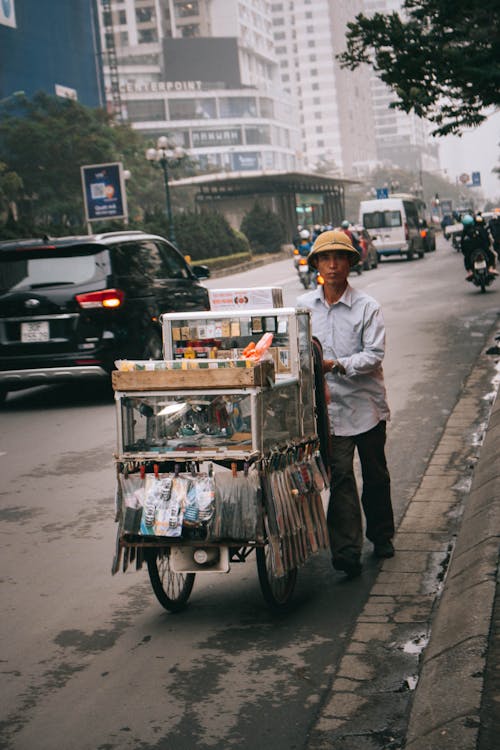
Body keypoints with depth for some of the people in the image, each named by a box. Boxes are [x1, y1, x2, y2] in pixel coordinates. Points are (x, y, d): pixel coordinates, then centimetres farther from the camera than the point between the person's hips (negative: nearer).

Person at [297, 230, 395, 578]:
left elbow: (374, 355, -13)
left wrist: (336, 365, -24)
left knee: (375, 474, 13)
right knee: (340, 475, -8)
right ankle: (347, 550, -9)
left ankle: (381, 536, 33)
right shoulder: (303, 305, 3)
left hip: (366, 403, -1)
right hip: (329, 405, 1)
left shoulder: (367, 306, -6)